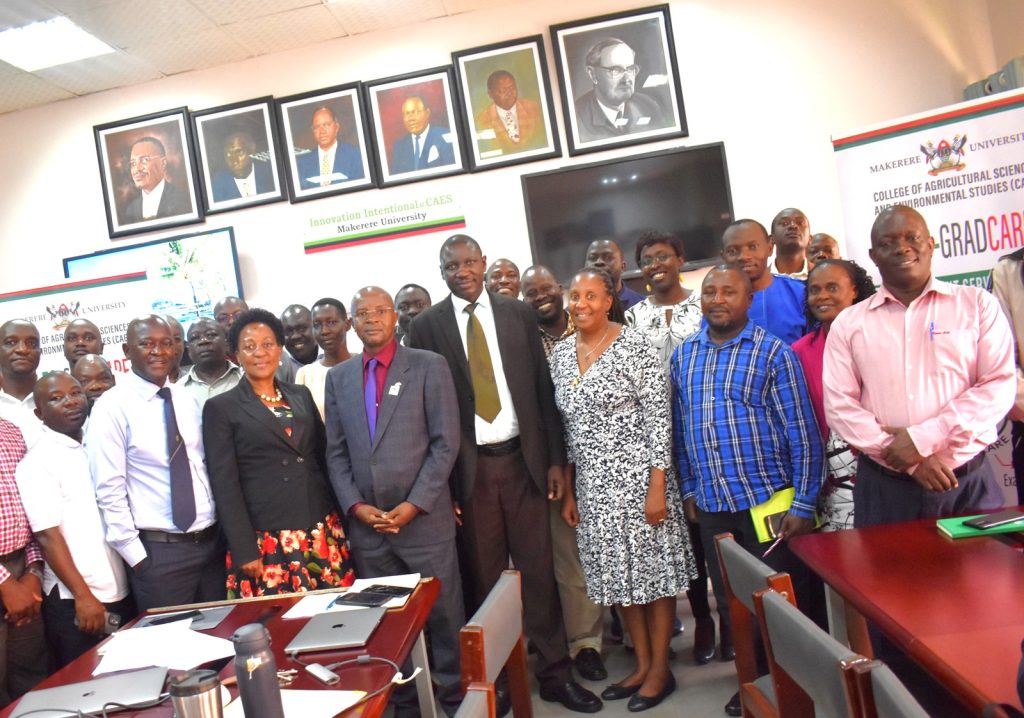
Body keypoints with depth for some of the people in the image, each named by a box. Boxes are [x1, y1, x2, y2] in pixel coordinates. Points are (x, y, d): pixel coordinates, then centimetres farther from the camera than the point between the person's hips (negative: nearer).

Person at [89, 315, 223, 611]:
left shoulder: (187, 400, 8)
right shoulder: (112, 407, -9)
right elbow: (110, 490, -11)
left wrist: (224, 532, 6)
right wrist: (136, 557, -11)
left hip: (212, 542, 5)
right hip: (158, 550, -5)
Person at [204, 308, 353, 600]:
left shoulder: (301, 395, 12)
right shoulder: (221, 408, -1)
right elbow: (225, 484, -5)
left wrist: (339, 519, 9)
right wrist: (245, 551, -10)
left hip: (322, 532, 4)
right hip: (267, 540, -4)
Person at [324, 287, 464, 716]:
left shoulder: (429, 366, -1)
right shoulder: (338, 376, 10)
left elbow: (445, 443, -6)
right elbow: (336, 451, 9)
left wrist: (414, 505, -12)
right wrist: (355, 505, -4)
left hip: (424, 519, -3)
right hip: (365, 525, 3)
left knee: (443, 613, 6)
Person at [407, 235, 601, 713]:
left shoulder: (518, 313, 5)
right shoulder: (426, 326, 0)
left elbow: (542, 388, 6)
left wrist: (555, 458, 1)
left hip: (522, 458, 1)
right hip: (468, 466, -1)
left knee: (538, 569, 8)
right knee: (486, 576, 9)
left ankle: (554, 672, 22)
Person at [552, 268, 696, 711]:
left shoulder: (634, 346, -10)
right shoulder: (560, 354, 6)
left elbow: (659, 418, -12)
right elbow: (566, 427, 10)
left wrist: (658, 486, -16)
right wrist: (569, 490, 9)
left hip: (637, 477, -5)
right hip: (592, 484, 5)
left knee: (653, 572, 6)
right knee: (617, 575, 14)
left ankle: (660, 668, 23)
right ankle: (642, 663, 31)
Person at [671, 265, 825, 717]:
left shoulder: (773, 353, -8)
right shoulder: (683, 355, 6)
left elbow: (801, 432, -9)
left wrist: (803, 505, -12)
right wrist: (689, 489, 12)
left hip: (768, 501, -4)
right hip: (711, 505, 5)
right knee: (730, 600, 16)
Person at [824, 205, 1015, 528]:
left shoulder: (978, 304, 5)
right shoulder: (848, 324, 5)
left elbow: (1000, 385, -3)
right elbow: (839, 407, -2)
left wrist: (924, 438, -14)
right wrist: (911, 461, -12)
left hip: (969, 482, 0)